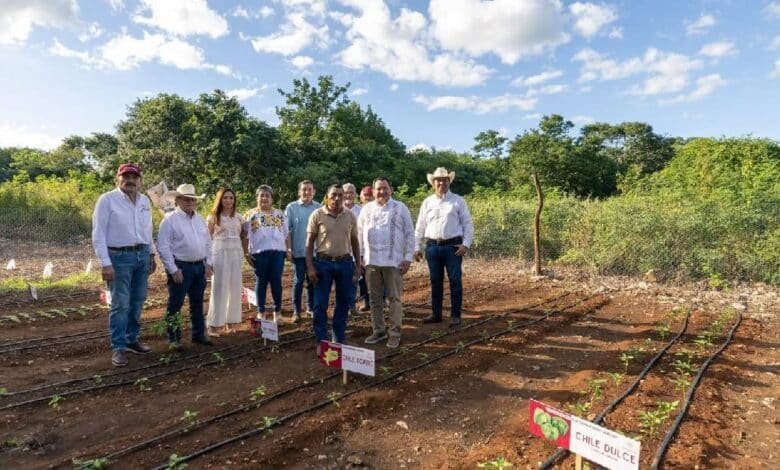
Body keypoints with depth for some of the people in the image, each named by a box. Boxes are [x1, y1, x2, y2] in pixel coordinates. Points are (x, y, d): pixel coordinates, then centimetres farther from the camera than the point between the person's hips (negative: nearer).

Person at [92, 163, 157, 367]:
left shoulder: (145, 201, 9)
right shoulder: (107, 200, -8)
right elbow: (98, 234, -10)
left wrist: (151, 254, 16)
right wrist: (105, 263, -16)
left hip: (142, 255, 6)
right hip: (120, 257, -5)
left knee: (137, 302, 12)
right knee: (120, 304, -2)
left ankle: (132, 339, 27)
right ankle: (118, 347, 9)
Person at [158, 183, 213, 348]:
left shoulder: (200, 220, 11)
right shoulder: (170, 220, -9)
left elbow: (208, 243, 17)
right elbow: (163, 247, -13)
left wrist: (208, 263, 8)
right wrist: (173, 269, -16)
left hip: (199, 266, 7)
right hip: (180, 267, -6)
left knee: (197, 302, 14)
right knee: (175, 304, 2)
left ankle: (198, 334, 25)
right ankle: (174, 338, 13)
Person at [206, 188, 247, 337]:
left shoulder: (238, 217, 12)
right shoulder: (213, 216, 3)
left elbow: (244, 236, 14)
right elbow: (208, 237, 1)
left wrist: (245, 252, 4)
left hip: (236, 254, 4)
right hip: (219, 254, -4)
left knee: (235, 288, 5)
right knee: (219, 289, -3)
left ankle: (229, 322, 15)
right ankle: (214, 324, 3)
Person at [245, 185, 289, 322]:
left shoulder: (279, 214, 14)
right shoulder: (251, 214, 8)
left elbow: (286, 234, 16)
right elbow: (245, 236, 5)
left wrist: (288, 249, 9)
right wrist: (247, 253, -1)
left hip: (278, 251, 1)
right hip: (259, 252, -1)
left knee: (276, 281, 3)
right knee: (261, 282, 5)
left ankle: (278, 311, 15)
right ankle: (261, 311, 16)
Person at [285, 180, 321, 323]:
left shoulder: (319, 208, 2)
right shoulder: (291, 207, -2)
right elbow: (286, 230, -1)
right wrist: (288, 249, -5)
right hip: (298, 252, -2)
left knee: (312, 281, 11)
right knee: (298, 281, 3)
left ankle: (311, 308, 24)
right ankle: (296, 311, 12)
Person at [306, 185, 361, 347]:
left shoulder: (350, 216, 5)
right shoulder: (317, 215, -4)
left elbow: (354, 241, 12)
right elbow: (309, 242, -2)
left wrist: (358, 265, 8)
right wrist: (310, 267, -8)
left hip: (345, 262, 3)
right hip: (323, 262, -3)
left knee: (343, 302, 11)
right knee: (320, 304, 2)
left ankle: (339, 339, 26)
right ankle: (321, 341, 16)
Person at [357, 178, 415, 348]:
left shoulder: (400, 208, 1)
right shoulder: (366, 209, 9)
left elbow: (410, 234, 1)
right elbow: (360, 234, 12)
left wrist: (408, 258, -5)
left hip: (393, 261, -3)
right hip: (371, 261, 3)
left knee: (394, 298, 3)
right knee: (375, 298, 11)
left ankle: (395, 333, 12)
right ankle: (378, 330, 23)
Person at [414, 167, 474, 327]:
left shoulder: (458, 201, 3)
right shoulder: (427, 202, 10)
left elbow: (468, 224, 1)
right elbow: (419, 227, 11)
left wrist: (466, 244, -9)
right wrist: (416, 247, 6)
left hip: (453, 245, -2)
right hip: (432, 246, 3)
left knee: (455, 281, 0)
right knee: (435, 281, 9)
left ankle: (455, 315, 10)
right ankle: (436, 314, 20)